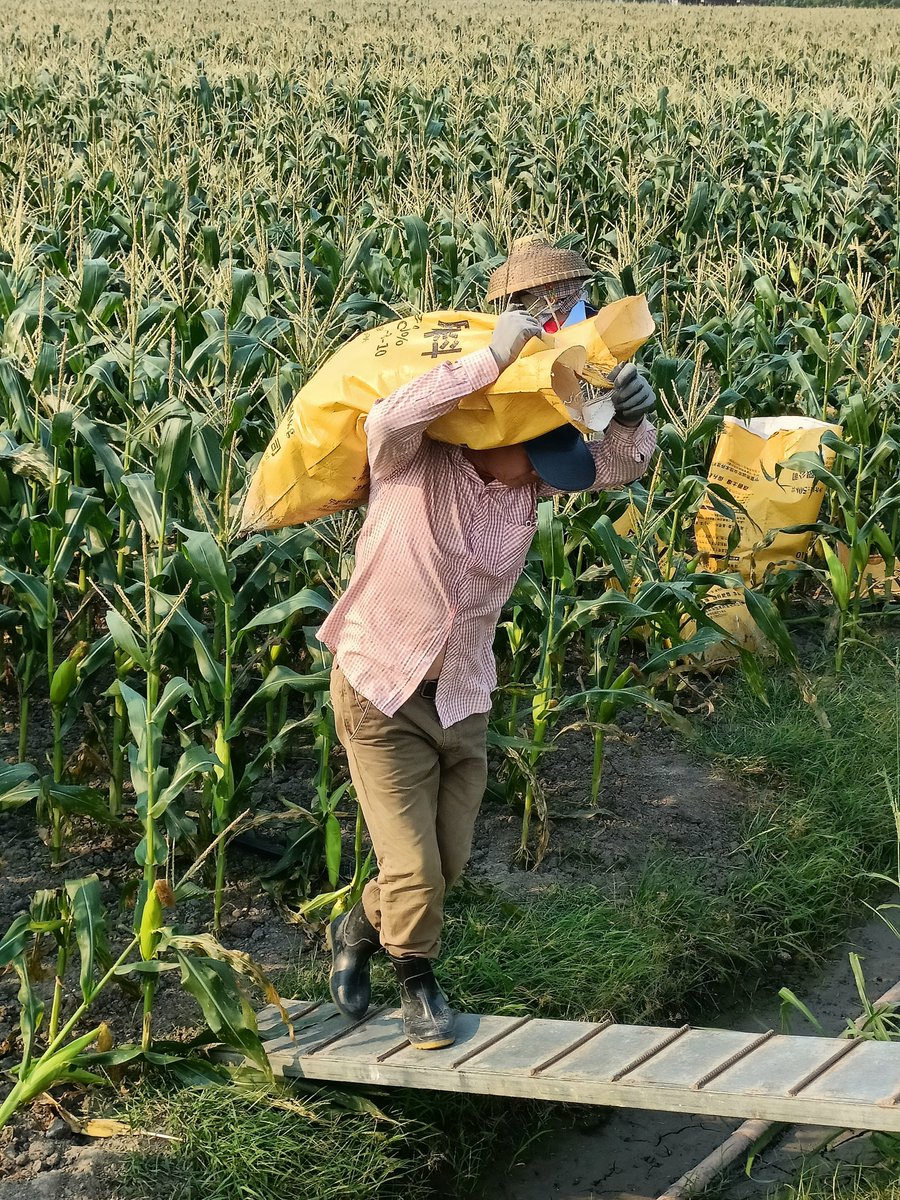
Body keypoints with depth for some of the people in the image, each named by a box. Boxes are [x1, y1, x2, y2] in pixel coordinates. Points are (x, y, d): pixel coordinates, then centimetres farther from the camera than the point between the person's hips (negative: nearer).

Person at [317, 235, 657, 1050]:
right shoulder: (415, 462, -21)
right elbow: (389, 419, -43)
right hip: (380, 692, -6)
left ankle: (359, 930, 43)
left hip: (461, 698, 6)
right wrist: (493, 359, -45)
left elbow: (621, 463, -4)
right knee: (414, 869, -2)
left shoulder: (529, 479, -5)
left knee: (448, 862, 15)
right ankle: (416, 979, 28)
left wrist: (633, 414, -27)